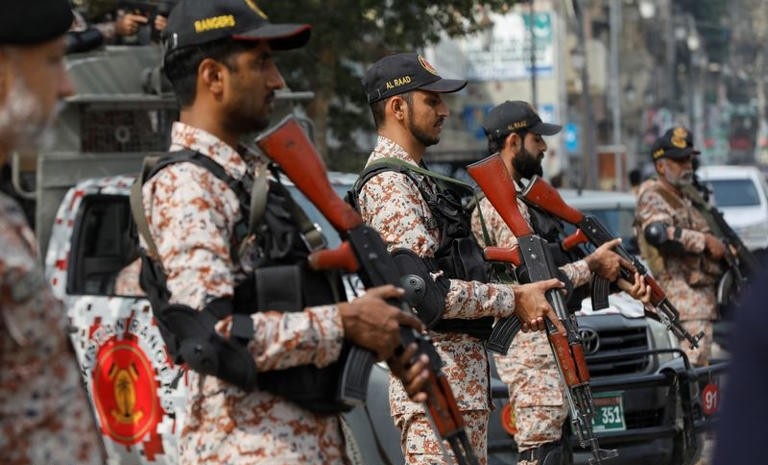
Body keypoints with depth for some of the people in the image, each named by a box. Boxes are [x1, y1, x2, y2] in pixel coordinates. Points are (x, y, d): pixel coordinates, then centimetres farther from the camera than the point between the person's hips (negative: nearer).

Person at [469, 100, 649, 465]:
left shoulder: (520, 197, 17)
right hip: (532, 347, -11)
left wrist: (618, 278, 5)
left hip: (552, 342, 11)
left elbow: (556, 263, 17)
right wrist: (594, 264, -12)